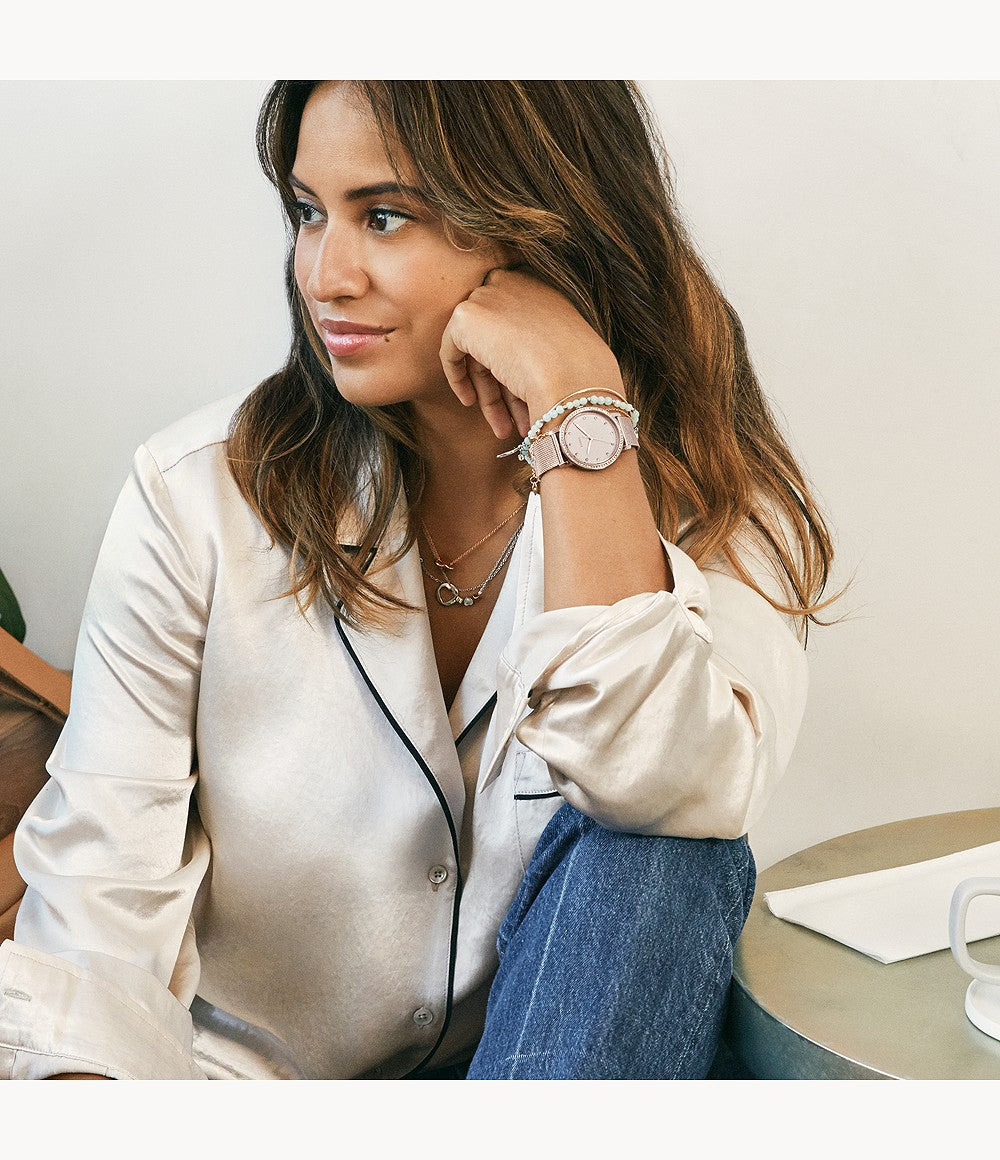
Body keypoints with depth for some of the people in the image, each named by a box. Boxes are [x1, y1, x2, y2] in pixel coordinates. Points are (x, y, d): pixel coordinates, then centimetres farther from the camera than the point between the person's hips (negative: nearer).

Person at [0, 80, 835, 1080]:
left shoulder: (707, 498, -8)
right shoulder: (197, 497, -10)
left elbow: (670, 791, -28)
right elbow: (101, 883, -11)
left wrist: (581, 411, -28)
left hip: (563, 1043, 1)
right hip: (237, 1064, 0)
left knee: (657, 854, -28)